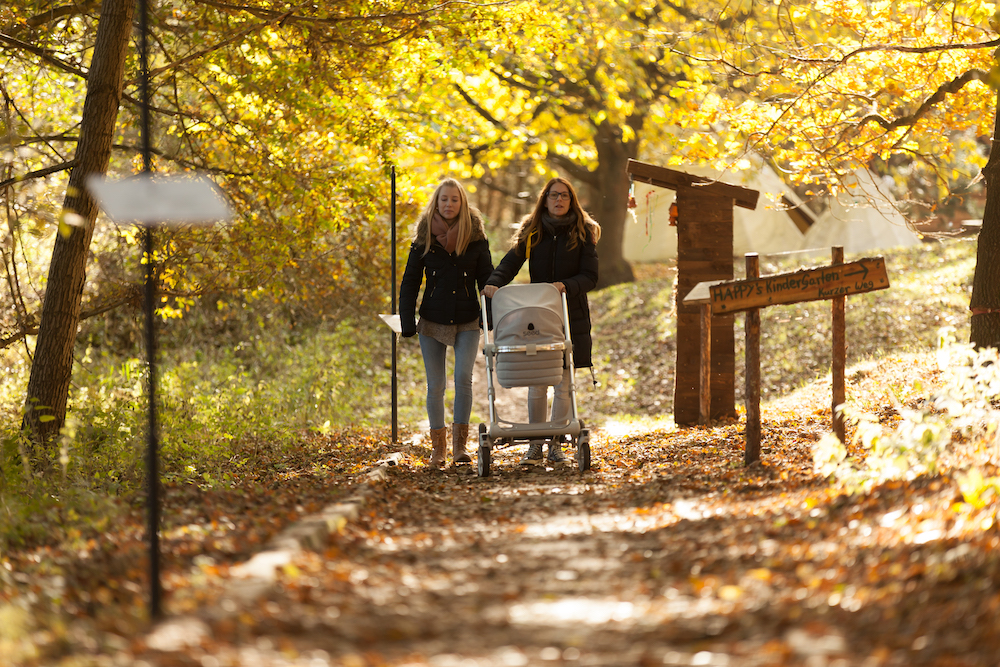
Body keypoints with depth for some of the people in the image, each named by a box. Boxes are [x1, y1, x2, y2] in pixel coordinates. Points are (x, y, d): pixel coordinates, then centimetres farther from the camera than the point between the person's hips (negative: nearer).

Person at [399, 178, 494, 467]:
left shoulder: (475, 237, 1)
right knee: (435, 385, 2)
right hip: (432, 321, 1)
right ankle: (438, 446, 13)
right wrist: (408, 323, -3)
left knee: (463, 378, -14)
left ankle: (459, 444, -7)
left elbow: (487, 280, 7)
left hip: (467, 322, -1)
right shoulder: (424, 239, 2)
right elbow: (409, 283, 5)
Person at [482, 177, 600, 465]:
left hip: (571, 317, -1)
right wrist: (494, 283, -21)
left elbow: (590, 276, -2)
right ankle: (535, 444, 9)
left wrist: (567, 286, -21)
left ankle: (556, 444, 9)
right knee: (536, 384, 0)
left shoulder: (582, 233, 3)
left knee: (563, 384, 0)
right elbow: (511, 262, -2)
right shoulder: (532, 232, 7)